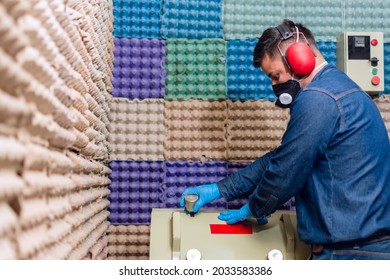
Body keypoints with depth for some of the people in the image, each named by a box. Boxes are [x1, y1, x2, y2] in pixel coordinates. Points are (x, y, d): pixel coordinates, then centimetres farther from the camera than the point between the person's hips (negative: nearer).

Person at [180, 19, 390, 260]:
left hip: (353, 248, -9)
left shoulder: (318, 98, -21)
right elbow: (280, 159, 13)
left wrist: (252, 209, 3)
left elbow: (286, 170, -17)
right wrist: (220, 189, 11)